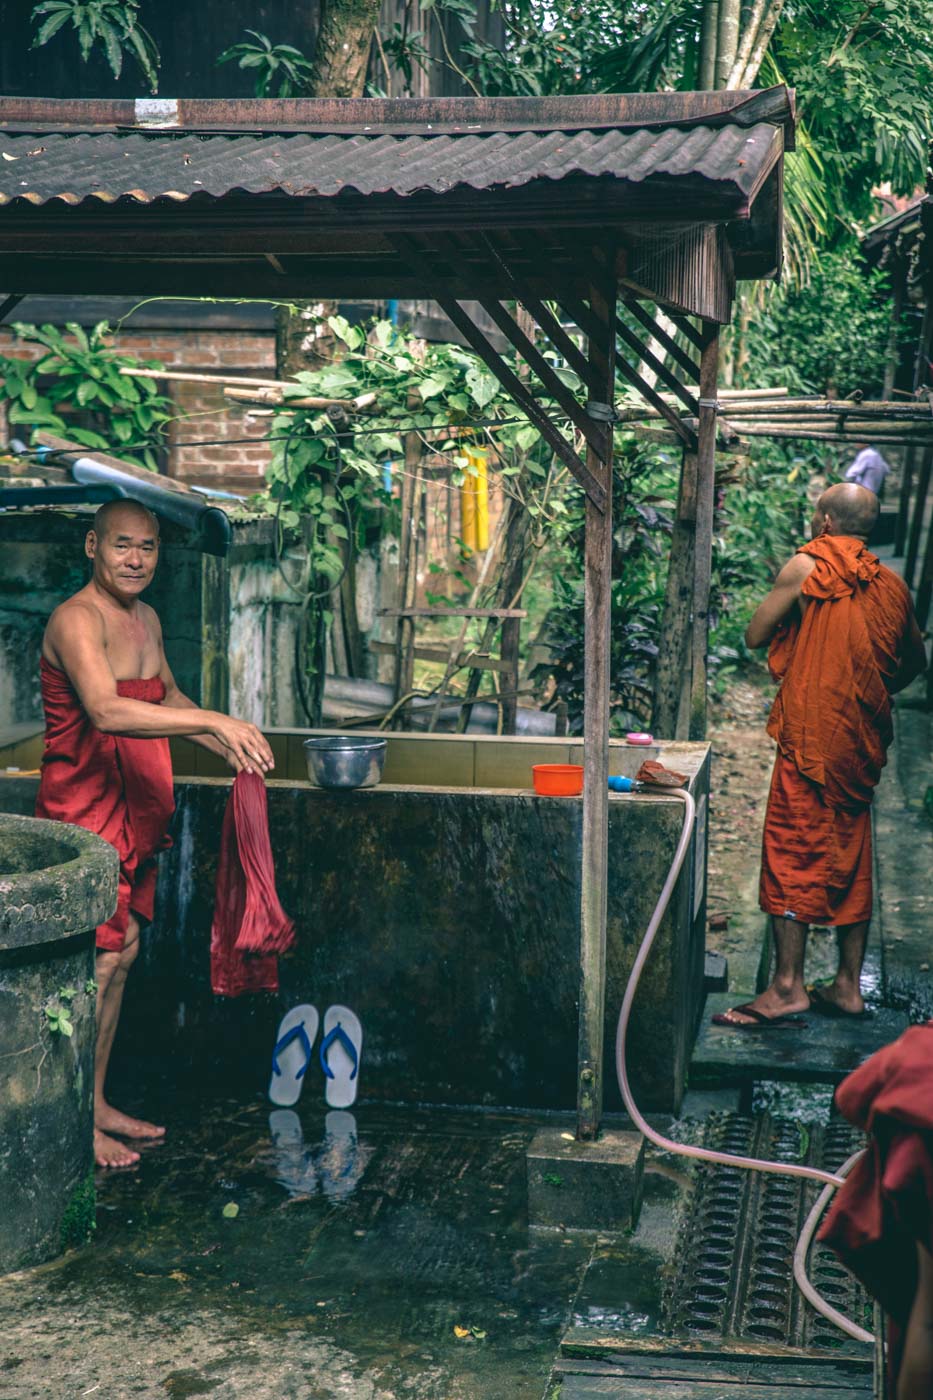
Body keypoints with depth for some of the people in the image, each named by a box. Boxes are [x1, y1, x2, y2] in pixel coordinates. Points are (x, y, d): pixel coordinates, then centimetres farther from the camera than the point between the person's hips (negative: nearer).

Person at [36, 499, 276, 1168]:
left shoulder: (146, 618, 11)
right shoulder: (76, 619, -19)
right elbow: (106, 711, -35)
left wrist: (228, 746, 15)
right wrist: (216, 722, -40)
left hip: (134, 806, 9)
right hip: (84, 807, -9)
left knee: (124, 949, 14)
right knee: (100, 958, -5)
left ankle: (97, 1103, 26)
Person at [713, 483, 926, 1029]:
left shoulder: (807, 567, -8)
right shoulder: (891, 584, 8)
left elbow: (755, 635, -2)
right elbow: (915, 662, 18)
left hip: (810, 734, -6)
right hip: (863, 741, 6)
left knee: (792, 853, -3)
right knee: (851, 858, 11)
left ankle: (788, 987, -7)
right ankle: (848, 986, 15)